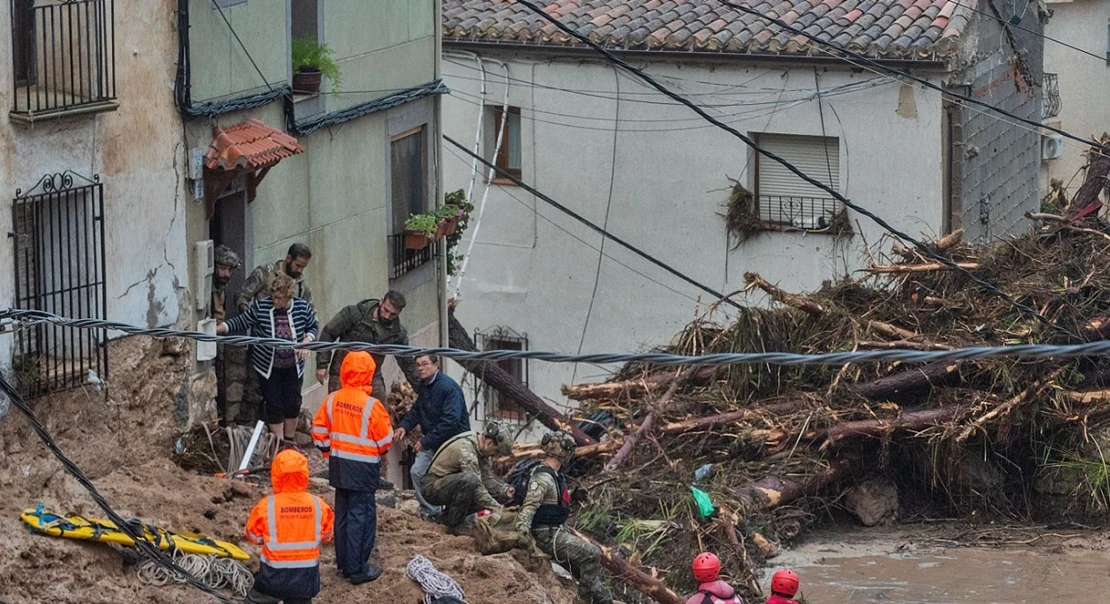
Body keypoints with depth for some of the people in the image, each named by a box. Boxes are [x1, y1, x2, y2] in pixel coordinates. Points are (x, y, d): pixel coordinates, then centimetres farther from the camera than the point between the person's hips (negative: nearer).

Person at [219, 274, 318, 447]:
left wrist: (306, 341, -16)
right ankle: (279, 444, 13)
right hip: (268, 366, -2)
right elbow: (241, 323, -8)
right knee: (274, 404, 1)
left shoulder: (303, 308, -12)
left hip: (293, 366, 2)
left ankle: (289, 440, 29)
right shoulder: (260, 307, -17)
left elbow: (313, 327, 3)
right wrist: (218, 328, -19)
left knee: (293, 403, 9)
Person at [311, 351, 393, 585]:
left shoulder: (332, 400, -3)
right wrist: (380, 451, 12)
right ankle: (357, 569, 3)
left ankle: (343, 563, 23)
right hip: (363, 468, -6)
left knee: (342, 513, 15)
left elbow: (319, 430, 5)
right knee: (361, 515, 0)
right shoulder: (371, 405, -19)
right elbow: (385, 439, -10)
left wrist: (328, 452, 20)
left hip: (339, 465, 6)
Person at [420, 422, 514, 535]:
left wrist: (505, 491, -15)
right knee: (469, 479, -34)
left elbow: (487, 478, 2)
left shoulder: (481, 449, 2)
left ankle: (449, 516, 12)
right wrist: (496, 508, -31)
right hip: (432, 487, -9)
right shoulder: (465, 448, -27)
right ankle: (455, 525, -20)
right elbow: (476, 483, -31)